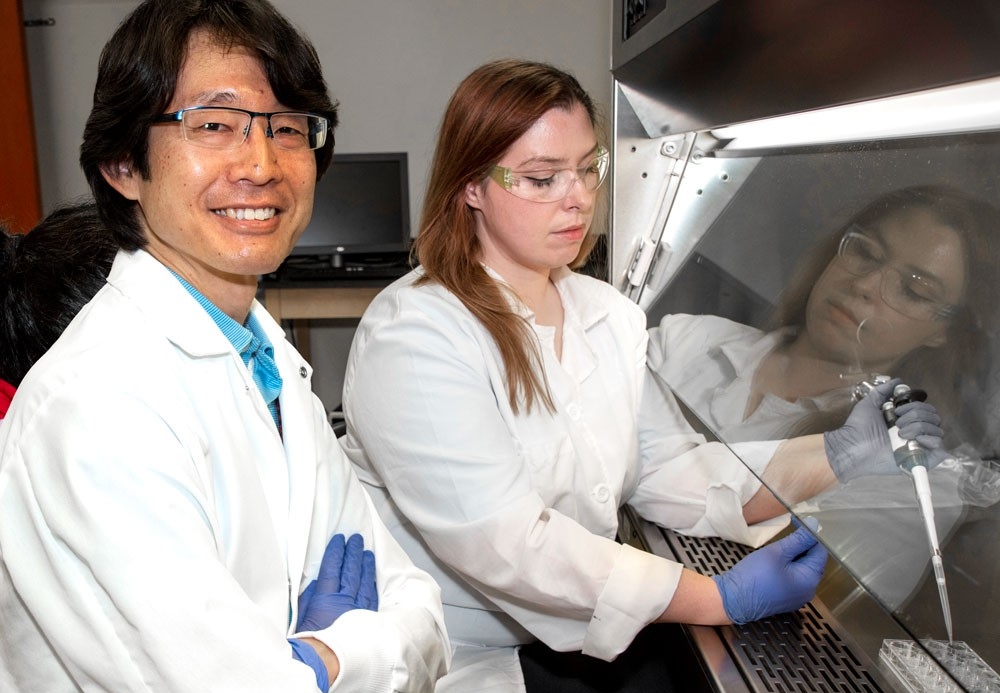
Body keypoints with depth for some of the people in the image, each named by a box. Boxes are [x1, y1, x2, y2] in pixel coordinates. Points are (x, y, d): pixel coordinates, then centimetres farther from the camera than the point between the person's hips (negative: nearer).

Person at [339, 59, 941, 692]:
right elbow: (505, 543, -25)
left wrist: (839, 454, -14)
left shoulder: (612, 315, 7)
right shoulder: (412, 336, -18)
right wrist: (723, 600, -22)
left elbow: (675, 472, 0)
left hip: (579, 636, 6)